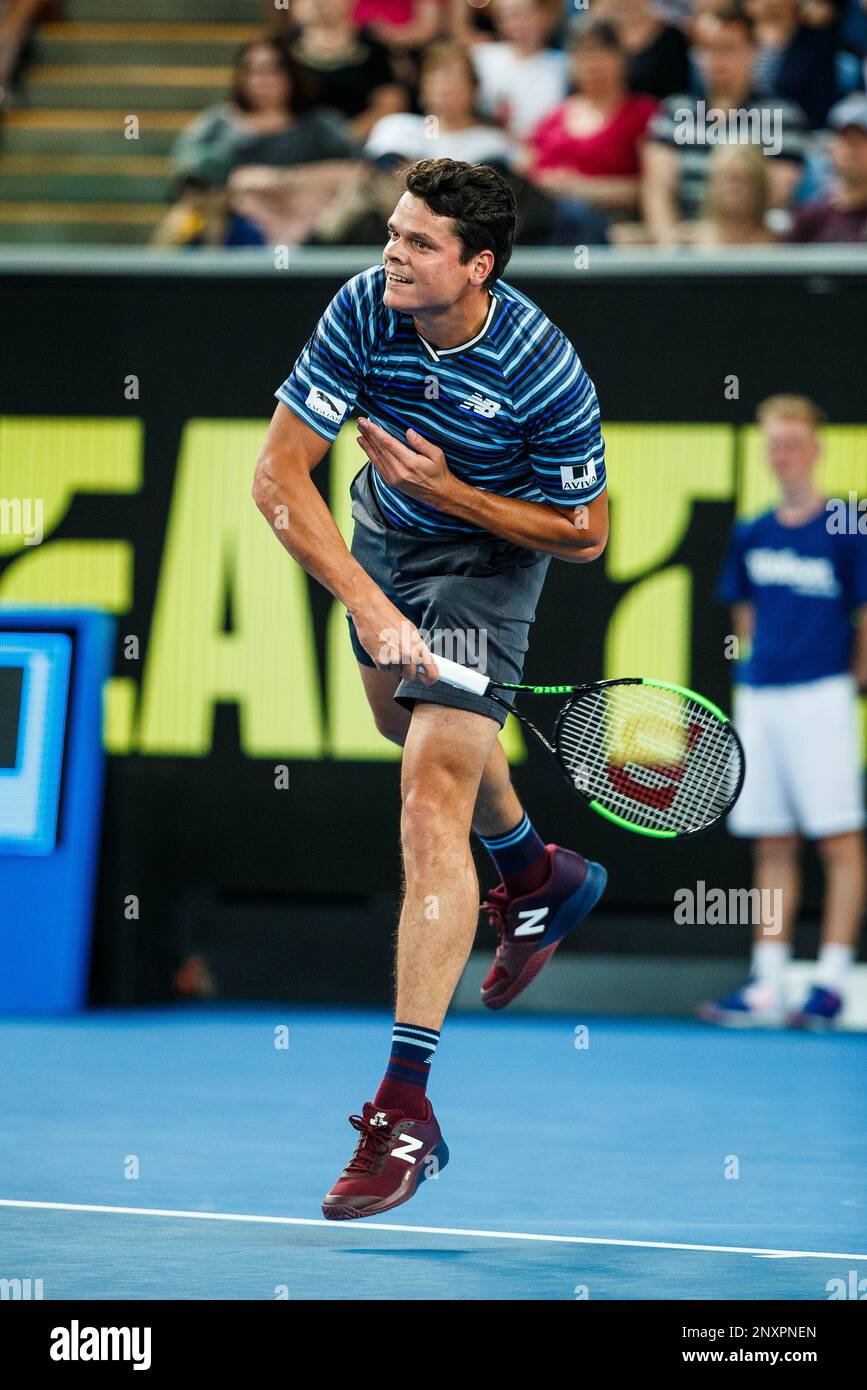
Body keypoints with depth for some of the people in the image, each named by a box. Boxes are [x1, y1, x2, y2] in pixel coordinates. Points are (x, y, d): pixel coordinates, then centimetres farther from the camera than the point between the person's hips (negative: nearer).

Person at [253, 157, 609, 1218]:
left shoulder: (544, 369, -31)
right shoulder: (363, 309, -25)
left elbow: (585, 534, -18)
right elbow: (277, 474, -26)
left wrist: (446, 489, -28)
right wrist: (366, 603, -35)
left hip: (486, 551, -6)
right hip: (381, 533, 6)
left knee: (432, 804, -20)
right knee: (410, 722, 31)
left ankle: (406, 1109, -23)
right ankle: (537, 876, 63)